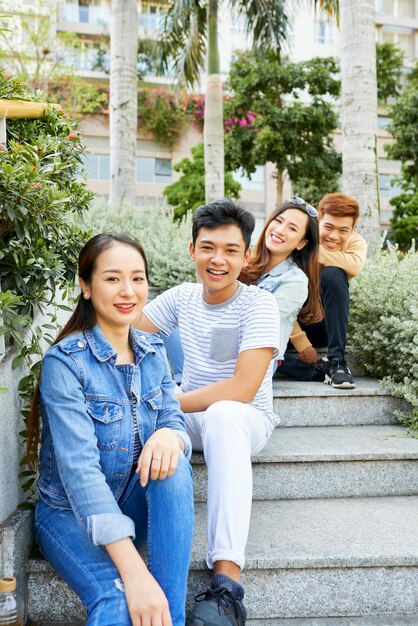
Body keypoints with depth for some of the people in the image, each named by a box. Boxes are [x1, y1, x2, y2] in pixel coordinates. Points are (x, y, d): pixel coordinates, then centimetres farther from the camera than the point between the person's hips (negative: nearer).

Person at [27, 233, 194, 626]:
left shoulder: (153, 352, 1)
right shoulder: (64, 361, -19)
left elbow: (174, 419, -3)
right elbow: (79, 467, -28)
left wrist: (169, 435, -32)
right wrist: (133, 571, -37)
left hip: (134, 504, 6)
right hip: (70, 512, -6)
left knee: (174, 467, -29)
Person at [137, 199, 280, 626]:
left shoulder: (258, 305, -14)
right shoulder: (182, 297, 2)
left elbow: (242, 389, -24)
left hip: (246, 420, -5)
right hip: (191, 417, 5)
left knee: (222, 414, -41)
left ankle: (227, 583, -47)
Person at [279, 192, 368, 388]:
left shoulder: (356, 242, -10)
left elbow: (355, 265, -36)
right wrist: (302, 344, -24)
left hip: (329, 322, 1)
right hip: (296, 325, 0)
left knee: (333, 274, -29)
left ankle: (337, 360, -26)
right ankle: (319, 370, -24)